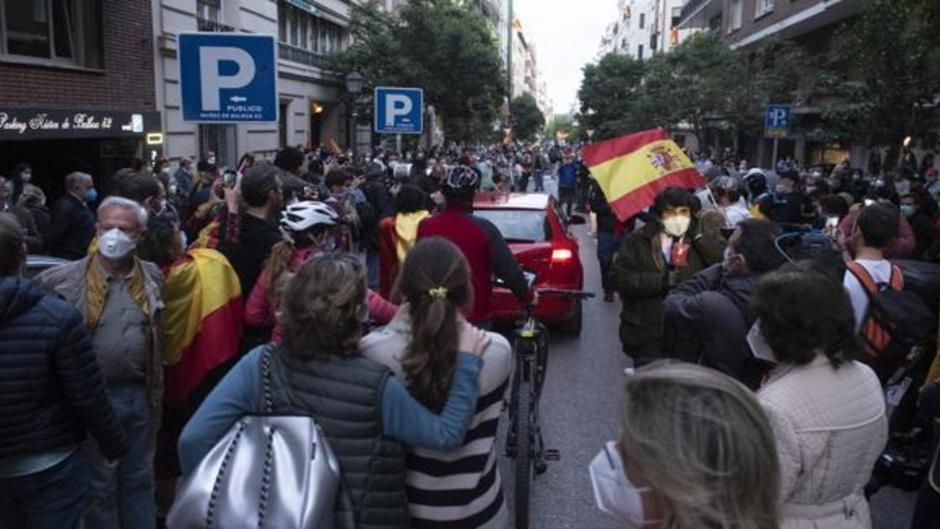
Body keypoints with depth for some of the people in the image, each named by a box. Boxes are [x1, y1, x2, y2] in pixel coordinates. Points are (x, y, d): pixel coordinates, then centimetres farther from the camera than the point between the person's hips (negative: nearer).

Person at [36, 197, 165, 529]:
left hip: (141, 395, 3)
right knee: (99, 485, 12)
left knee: (139, 480, 18)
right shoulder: (65, 279, -8)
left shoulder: (153, 277, 3)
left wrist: (157, 389, 10)